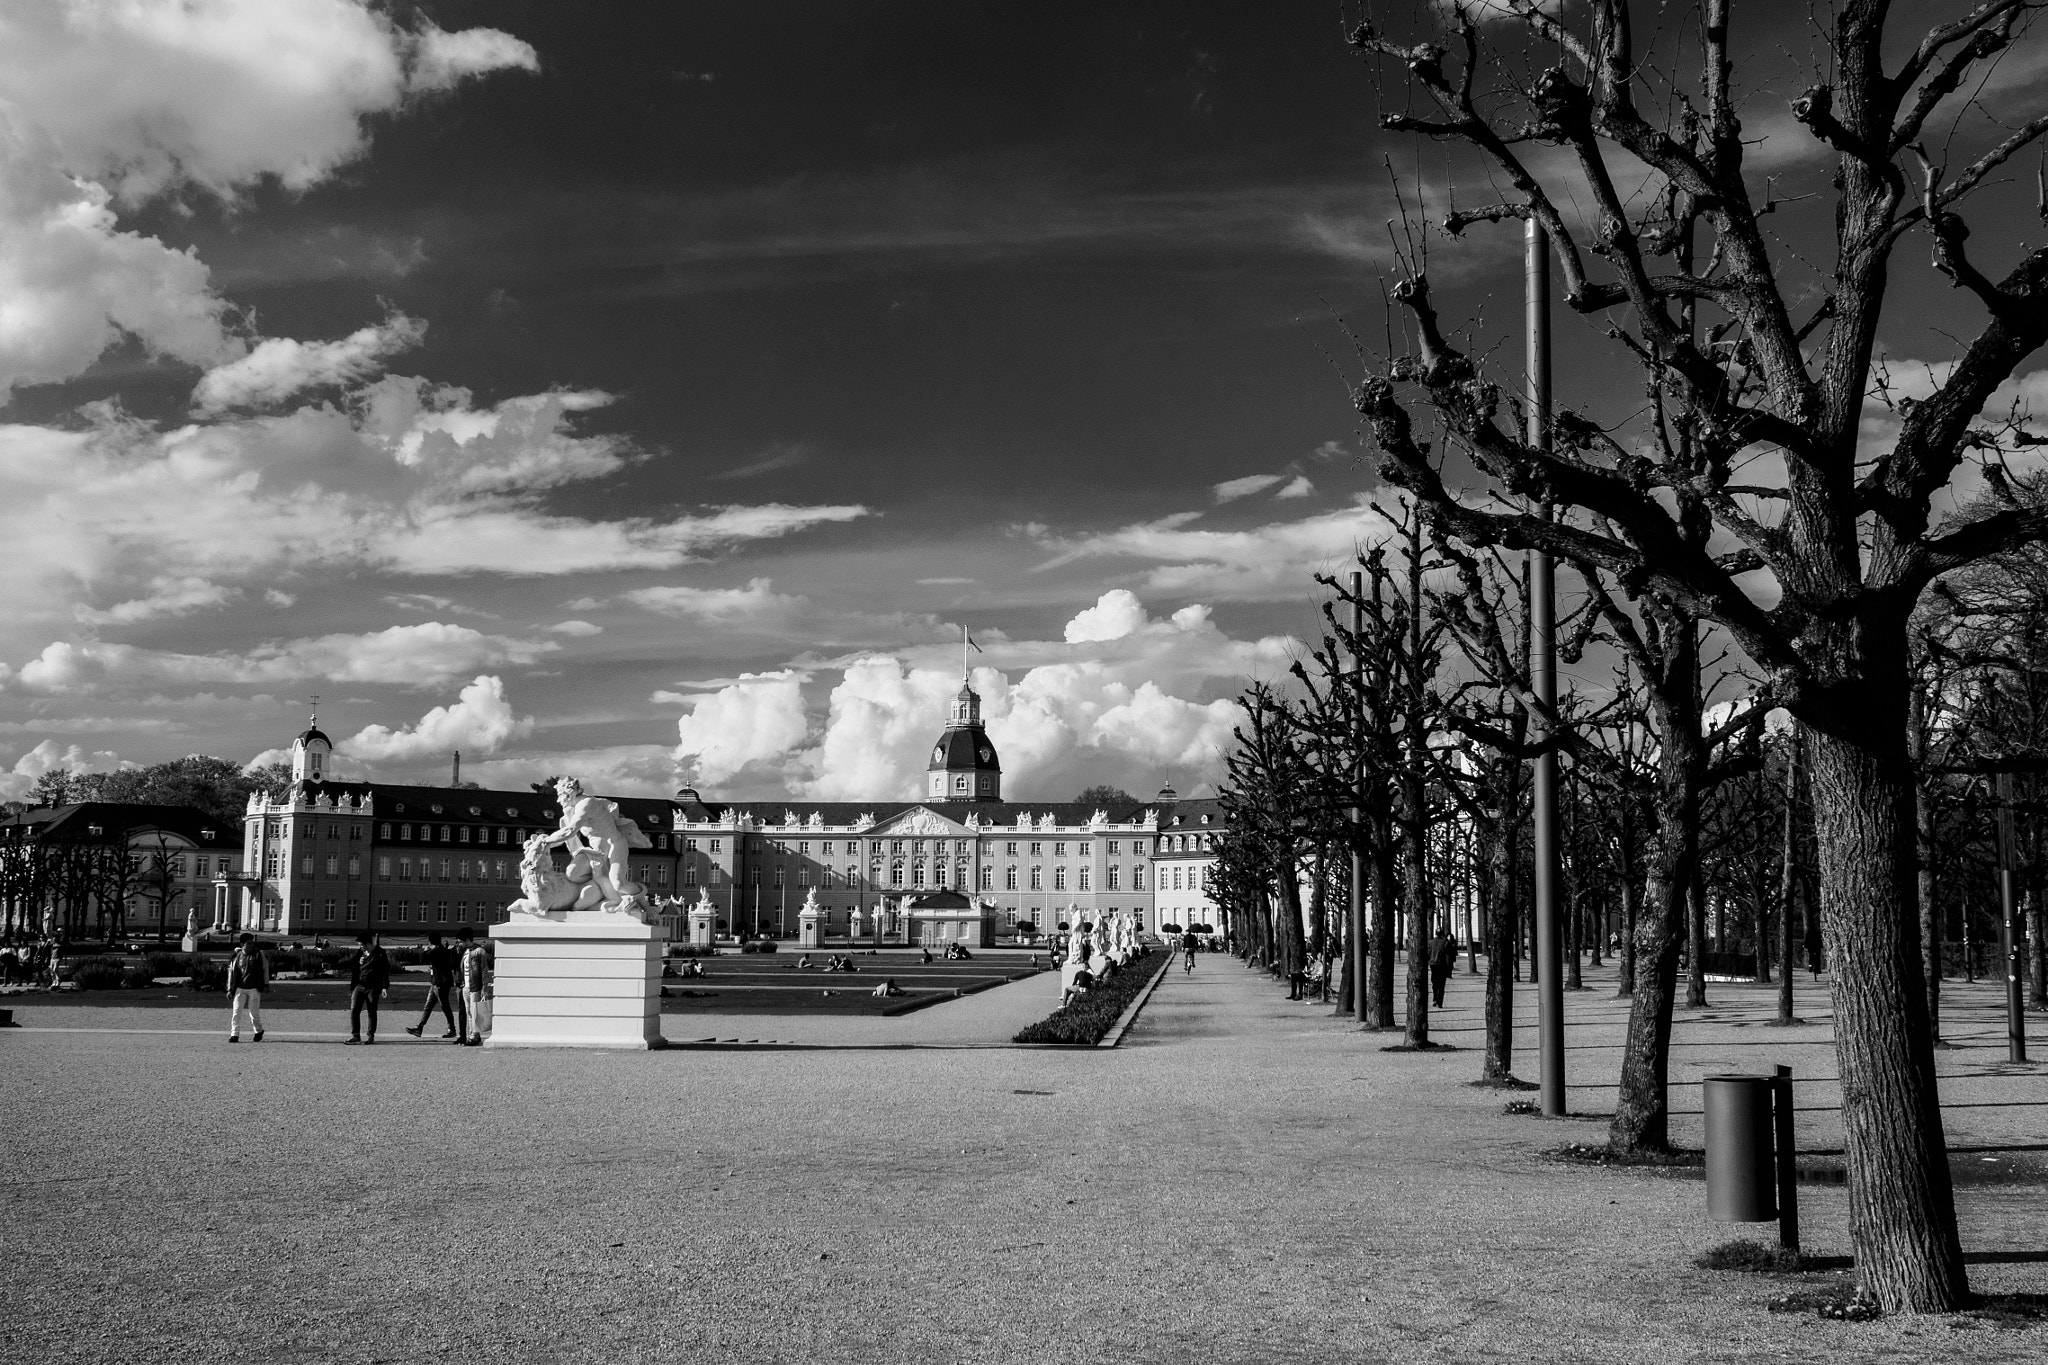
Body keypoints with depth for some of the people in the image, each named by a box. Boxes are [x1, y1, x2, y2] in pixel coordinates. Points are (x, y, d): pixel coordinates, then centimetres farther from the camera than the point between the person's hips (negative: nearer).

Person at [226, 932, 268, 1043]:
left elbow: (265, 968, 8)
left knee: (254, 1012, 3)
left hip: (254, 989, -1)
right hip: (239, 988, 1)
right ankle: (234, 1034, -2)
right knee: (236, 1011, -6)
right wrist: (230, 989, 5)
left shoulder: (258, 954, 0)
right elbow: (231, 972, 7)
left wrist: (266, 984, 6)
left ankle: (258, 1031, 26)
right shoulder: (236, 956, 1)